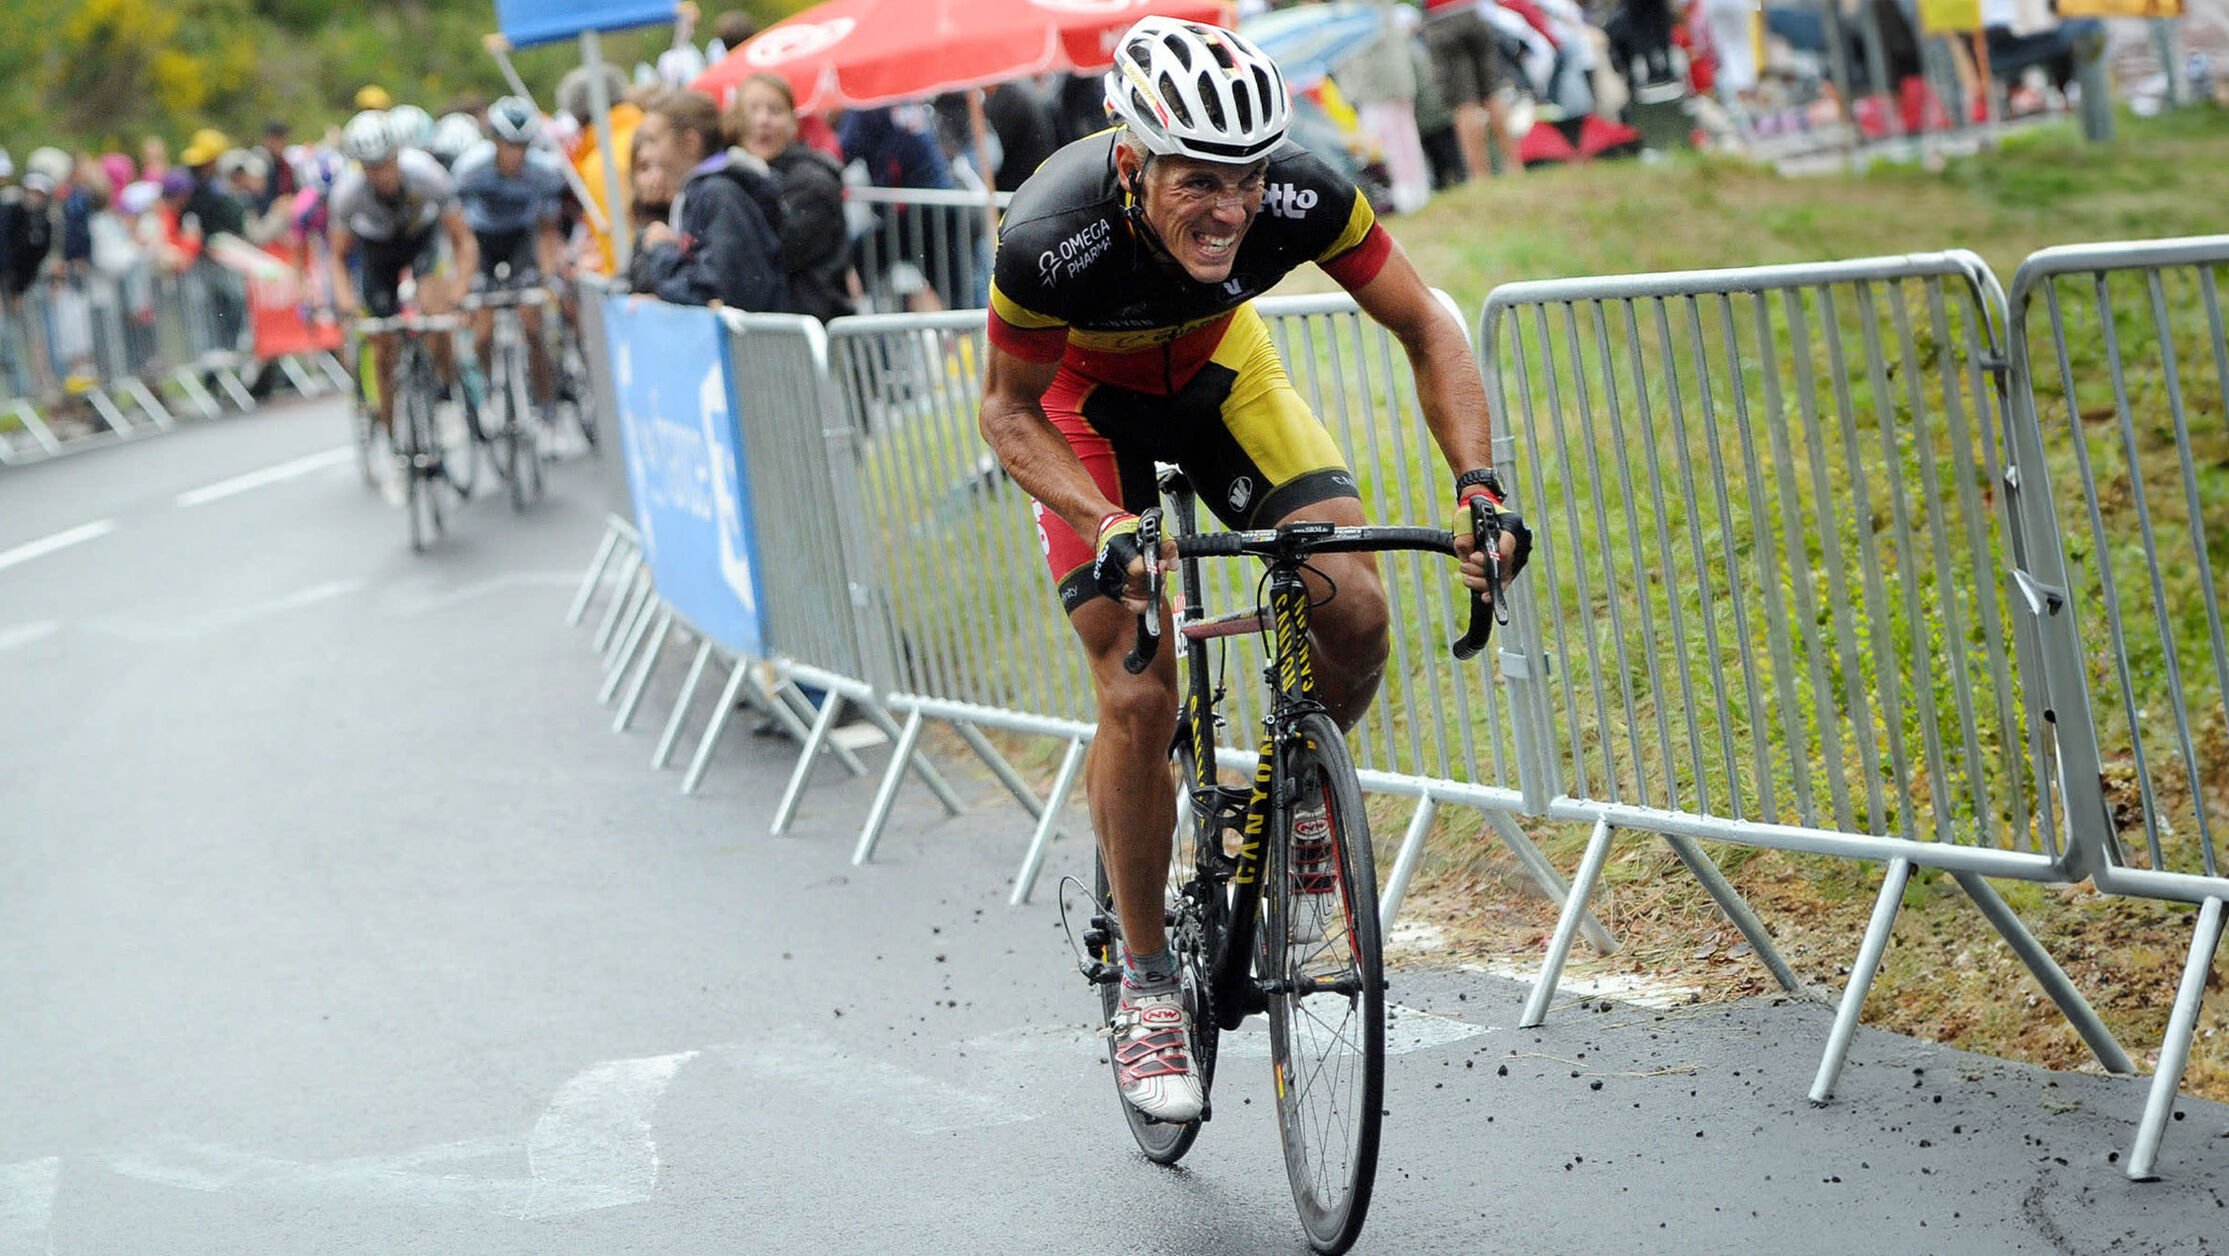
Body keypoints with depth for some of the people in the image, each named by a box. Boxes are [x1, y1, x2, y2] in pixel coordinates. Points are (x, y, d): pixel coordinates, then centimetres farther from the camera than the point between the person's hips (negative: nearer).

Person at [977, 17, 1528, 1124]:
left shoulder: (1300, 198, -32)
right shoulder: (1052, 241, -38)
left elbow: (1427, 332, -18)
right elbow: (1009, 413, -20)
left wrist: (1478, 483, -32)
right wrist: (1108, 527, -36)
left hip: (1219, 366, 3)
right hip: (1087, 393, -2)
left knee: (1353, 610, -17)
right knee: (1139, 698, -13)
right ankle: (1146, 981, 3)